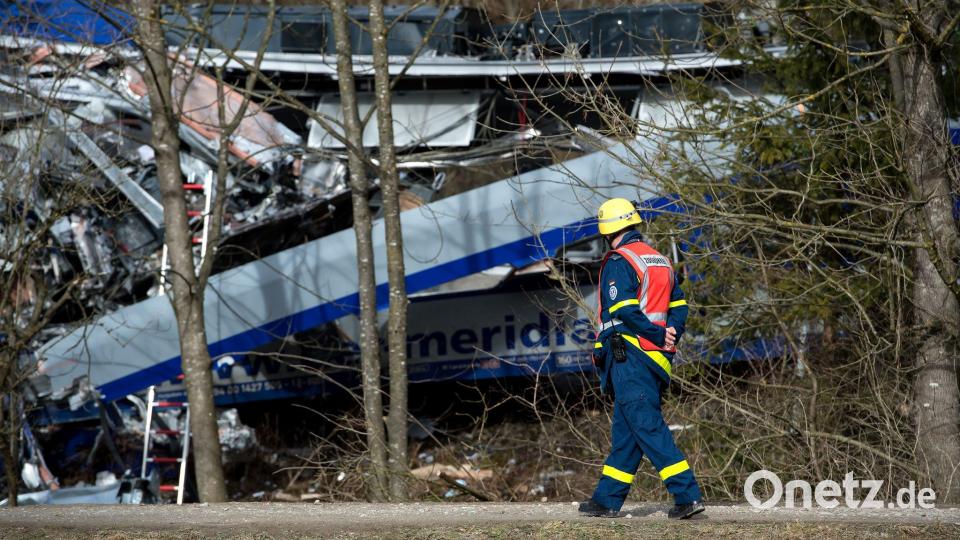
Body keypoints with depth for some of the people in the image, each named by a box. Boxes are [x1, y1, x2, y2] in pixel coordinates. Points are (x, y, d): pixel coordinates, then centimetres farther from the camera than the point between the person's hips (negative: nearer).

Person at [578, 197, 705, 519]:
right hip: (655, 360, 9)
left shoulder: (618, 262, -9)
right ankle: (607, 499, 19)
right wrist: (670, 336, 3)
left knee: (648, 426, -11)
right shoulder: (660, 261, 18)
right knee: (625, 430, 13)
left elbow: (624, 310, -19)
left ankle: (687, 494, -18)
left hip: (628, 356, -8)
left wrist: (659, 336, -12)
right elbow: (679, 305, 14)